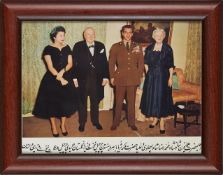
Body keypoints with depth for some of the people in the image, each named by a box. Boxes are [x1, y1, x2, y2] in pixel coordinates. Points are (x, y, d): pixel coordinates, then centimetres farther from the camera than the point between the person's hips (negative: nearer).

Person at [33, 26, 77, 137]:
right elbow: (50, 67, -13)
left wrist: (62, 71, -18)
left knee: (65, 102, 6)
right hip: (52, 80, -3)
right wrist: (60, 79, -19)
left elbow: (70, 63, 0)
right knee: (52, 102, 3)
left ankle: (63, 125, 22)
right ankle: (53, 126, 16)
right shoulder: (48, 49, -7)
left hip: (66, 78, 3)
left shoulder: (67, 48, 5)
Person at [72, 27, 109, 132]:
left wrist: (105, 77, 1)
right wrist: (74, 77, -9)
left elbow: (104, 62, 5)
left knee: (95, 101, 12)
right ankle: (82, 122, 20)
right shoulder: (78, 46, -2)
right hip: (82, 79, -2)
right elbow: (74, 62, -4)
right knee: (82, 101, 9)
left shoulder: (100, 46, 5)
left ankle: (95, 121, 25)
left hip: (96, 79, 2)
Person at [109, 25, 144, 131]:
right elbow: (111, 63, 5)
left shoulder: (137, 47, 9)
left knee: (131, 102, 6)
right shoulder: (115, 47, 4)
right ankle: (115, 123, 13)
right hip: (120, 78, -1)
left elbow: (140, 63, 11)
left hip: (133, 78, 1)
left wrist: (139, 76, 3)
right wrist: (112, 77, -1)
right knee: (118, 102, 3)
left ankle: (131, 123, 16)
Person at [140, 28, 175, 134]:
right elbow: (146, 63, 12)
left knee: (162, 97, -3)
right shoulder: (149, 48, 7)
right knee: (151, 97, 7)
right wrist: (147, 73, 2)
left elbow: (171, 65, -3)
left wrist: (170, 78, -8)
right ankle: (155, 119, 22)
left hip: (163, 76, -3)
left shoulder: (167, 49, -2)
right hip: (151, 77, 4)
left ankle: (162, 122, 2)